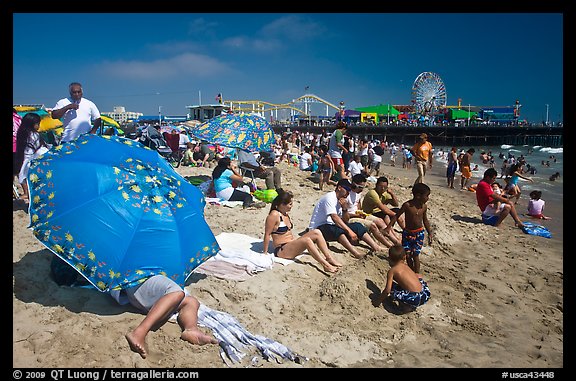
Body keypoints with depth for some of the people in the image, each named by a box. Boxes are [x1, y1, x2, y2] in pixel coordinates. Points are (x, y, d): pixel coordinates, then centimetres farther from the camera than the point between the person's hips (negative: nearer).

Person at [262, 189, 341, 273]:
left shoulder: (285, 214, 13)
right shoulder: (274, 215, -14)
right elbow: (267, 235, -13)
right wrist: (265, 253, -11)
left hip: (291, 246, 9)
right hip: (281, 250, -9)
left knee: (316, 232, -8)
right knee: (306, 240, -34)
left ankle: (330, 259, -12)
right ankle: (326, 265, -35)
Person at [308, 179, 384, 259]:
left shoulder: (340, 200, 11)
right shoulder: (329, 197, -17)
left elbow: (345, 220, 12)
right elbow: (334, 217, -29)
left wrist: (344, 208, -7)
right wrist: (349, 231, -34)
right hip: (319, 228, -9)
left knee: (357, 226, -6)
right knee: (337, 230, -39)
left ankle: (376, 248, -15)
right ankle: (356, 254, -54)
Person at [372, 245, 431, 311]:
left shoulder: (391, 271, 1)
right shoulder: (406, 266, 18)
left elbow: (387, 290, -5)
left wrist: (379, 300, 9)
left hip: (413, 299, -6)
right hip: (424, 296, 6)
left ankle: (407, 306, 6)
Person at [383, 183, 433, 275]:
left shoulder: (424, 207, -4)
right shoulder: (407, 205, -15)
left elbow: (425, 221, 9)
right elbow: (397, 216, -7)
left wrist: (430, 233, 11)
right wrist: (389, 226, -14)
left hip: (419, 233, 1)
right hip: (407, 233, -1)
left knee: (415, 255, -3)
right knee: (407, 254, 3)